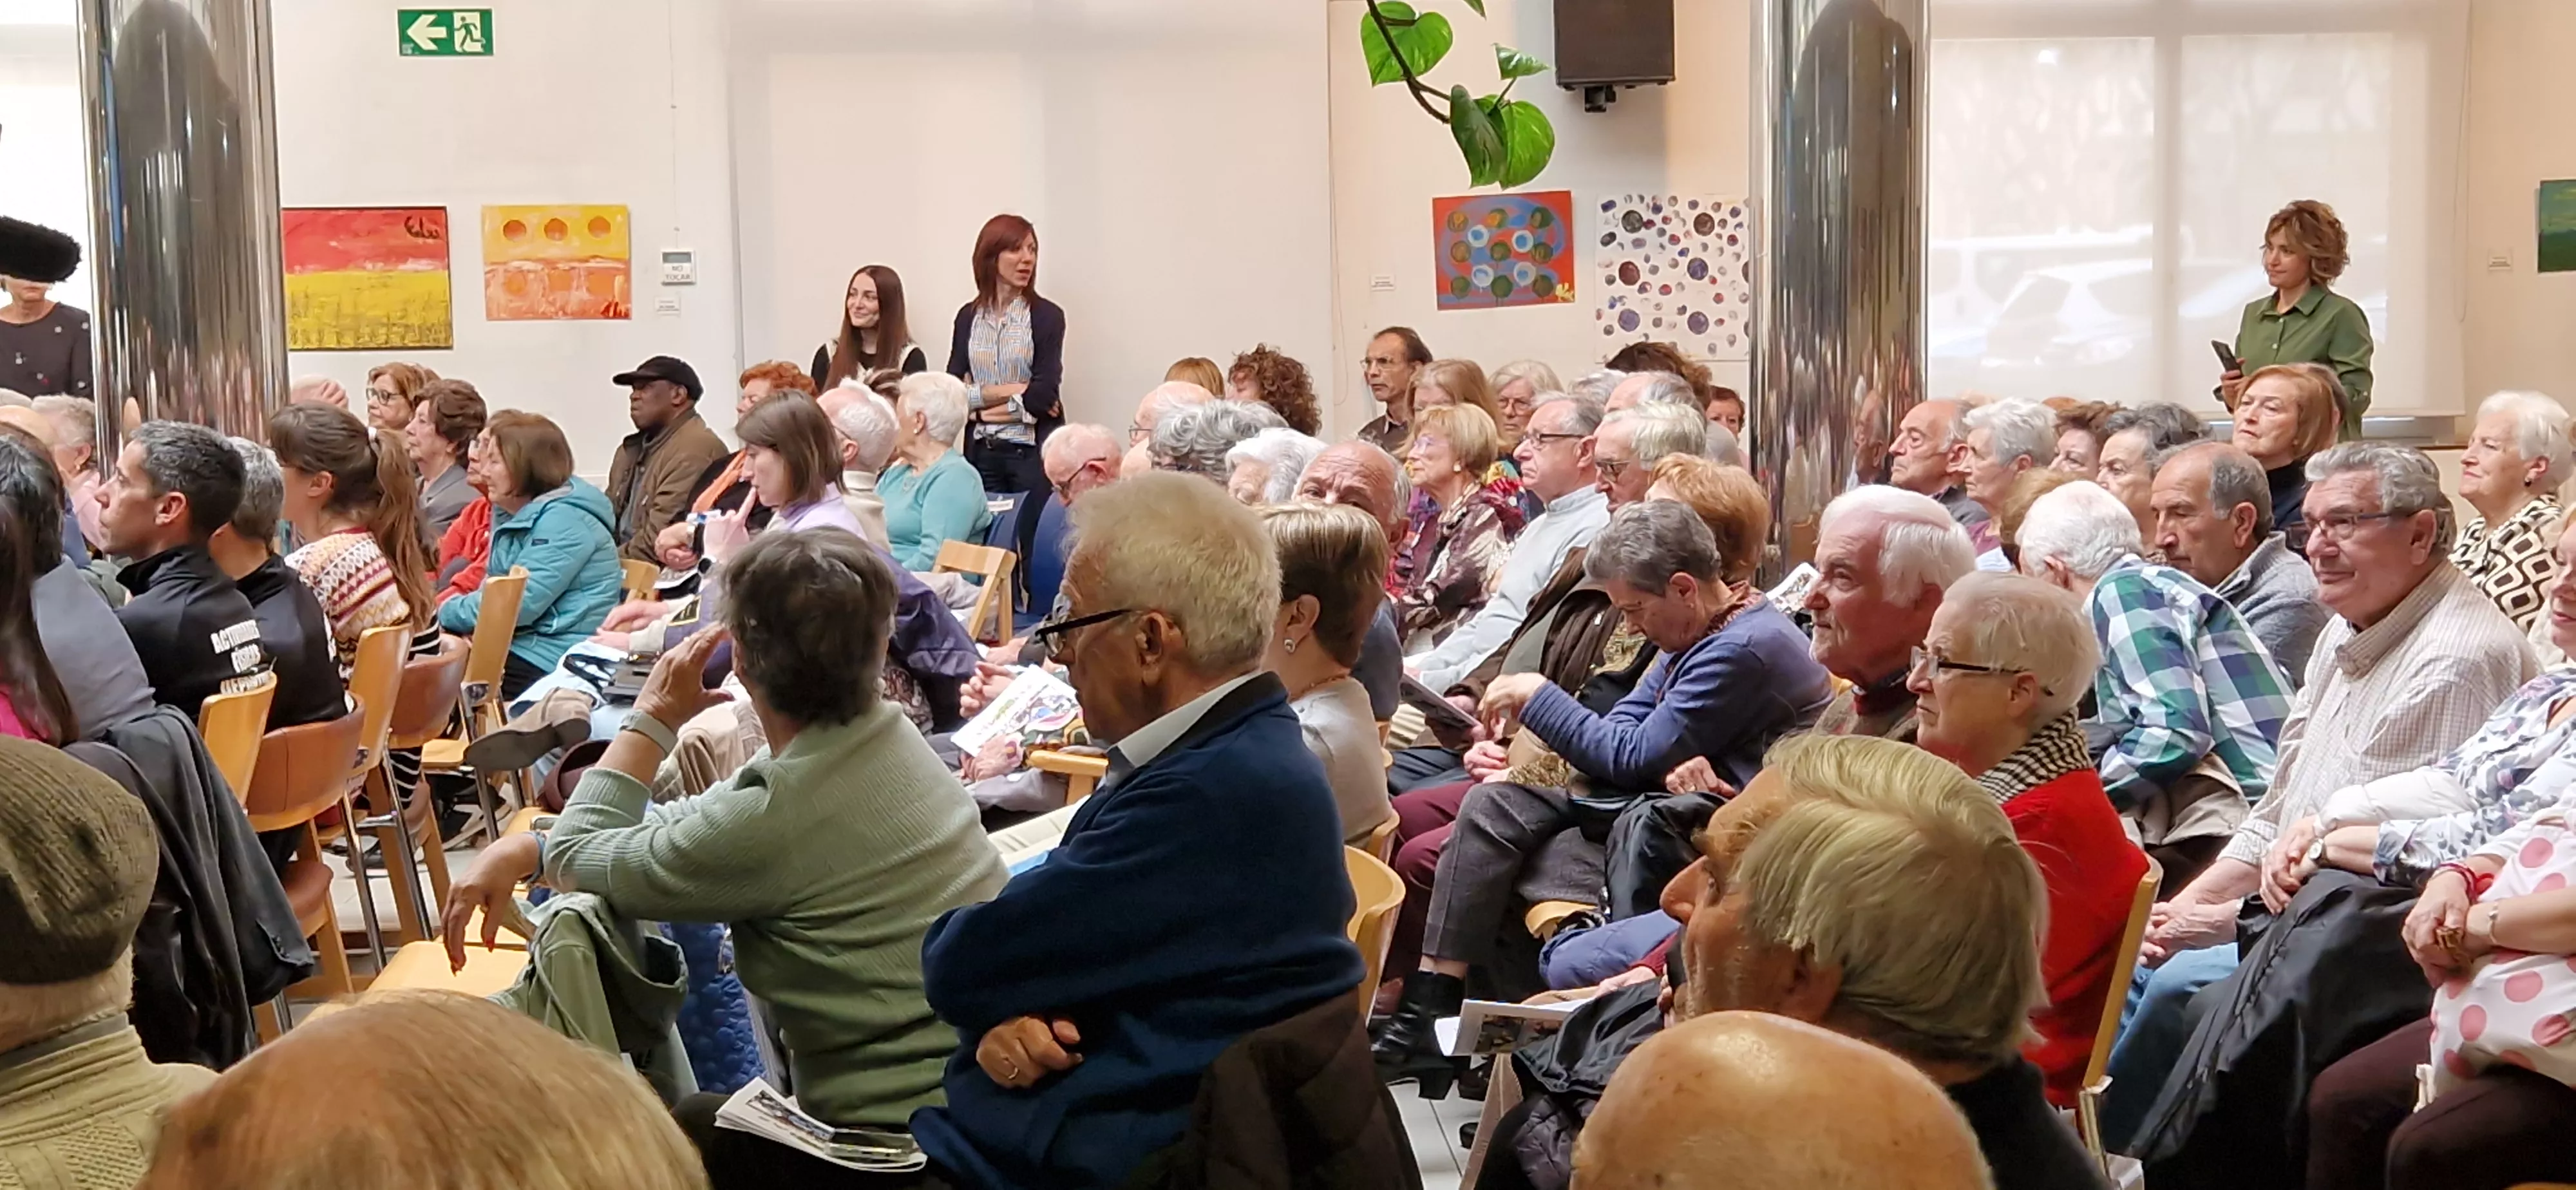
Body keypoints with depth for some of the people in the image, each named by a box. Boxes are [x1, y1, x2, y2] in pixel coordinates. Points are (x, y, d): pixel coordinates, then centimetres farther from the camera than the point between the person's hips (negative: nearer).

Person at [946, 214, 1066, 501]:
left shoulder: (1047, 316, -2)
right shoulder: (968, 316, 8)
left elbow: (1045, 394, -11)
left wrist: (979, 402, -3)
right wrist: (1008, 390, -11)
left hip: (1032, 452, -3)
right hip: (981, 452, 3)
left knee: (1033, 521, -3)